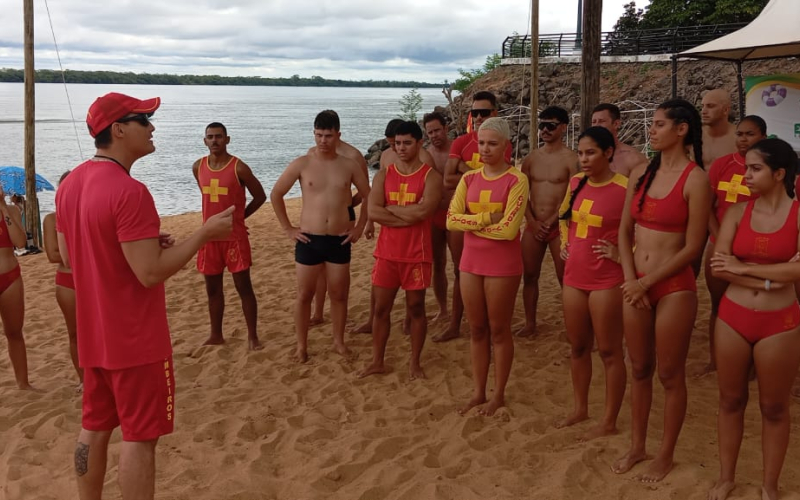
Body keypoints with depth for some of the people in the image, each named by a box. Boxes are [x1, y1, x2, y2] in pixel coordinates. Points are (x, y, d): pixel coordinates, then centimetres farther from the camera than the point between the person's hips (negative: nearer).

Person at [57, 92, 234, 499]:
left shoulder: (70, 184, 4)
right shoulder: (129, 192, -24)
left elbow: (68, 257, 13)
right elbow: (150, 273, -26)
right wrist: (204, 233, -17)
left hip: (94, 335, 9)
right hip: (135, 339, -8)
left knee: (94, 427, 19)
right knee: (139, 436, 3)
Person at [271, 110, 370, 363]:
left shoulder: (349, 166, 0)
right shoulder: (301, 164, -4)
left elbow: (369, 197, 11)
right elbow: (275, 194, 2)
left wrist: (359, 228, 5)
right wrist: (288, 228, 0)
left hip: (340, 240, 1)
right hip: (308, 239, -1)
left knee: (339, 294, 10)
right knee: (304, 294, 6)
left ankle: (339, 341, 26)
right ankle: (301, 345, 19)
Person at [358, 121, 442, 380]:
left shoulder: (431, 176, -5)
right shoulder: (383, 176, 5)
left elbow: (423, 211, -22)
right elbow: (373, 212, -9)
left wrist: (390, 207, -11)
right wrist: (408, 216, -14)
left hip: (417, 255, -3)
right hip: (386, 253, 3)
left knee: (416, 308, 7)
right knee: (381, 308, 9)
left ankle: (415, 362, 20)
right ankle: (377, 361, 21)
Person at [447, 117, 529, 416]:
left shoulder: (516, 180, -10)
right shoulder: (469, 179, 6)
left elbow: (509, 228, -19)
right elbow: (451, 220, -5)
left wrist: (471, 223, -9)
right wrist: (486, 218, -16)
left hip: (503, 264, -5)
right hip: (471, 261, 5)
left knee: (498, 330, 7)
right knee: (476, 329, 13)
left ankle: (498, 395, 22)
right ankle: (478, 392, 25)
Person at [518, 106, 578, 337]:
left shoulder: (570, 159, -7)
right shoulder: (531, 158, 7)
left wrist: (550, 222, -12)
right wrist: (532, 222, -5)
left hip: (559, 226, -5)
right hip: (533, 226, 5)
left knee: (565, 278, -1)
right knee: (529, 276, 9)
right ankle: (530, 324, 21)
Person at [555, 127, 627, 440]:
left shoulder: (624, 189, -16)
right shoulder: (576, 182, 6)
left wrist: (623, 255, -15)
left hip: (606, 281, -7)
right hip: (573, 276, 7)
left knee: (609, 352, 3)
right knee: (577, 347, 17)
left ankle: (609, 422, 15)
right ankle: (580, 409, 33)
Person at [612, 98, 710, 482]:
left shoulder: (695, 180, -10)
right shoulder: (640, 174, 7)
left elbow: (693, 247, -12)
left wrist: (647, 282, -12)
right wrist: (631, 280, -3)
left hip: (673, 288, -5)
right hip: (635, 285, 5)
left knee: (670, 375, 7)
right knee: (639, 370, 15)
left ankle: (665, 455, 23)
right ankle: (637, 446, 30)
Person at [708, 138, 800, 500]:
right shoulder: (737, 212, 2)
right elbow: (718, 266, -6)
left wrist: (743, 268, -13)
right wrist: (766, 281, -16)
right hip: (732, 317, 3)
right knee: (731, 400, 13)